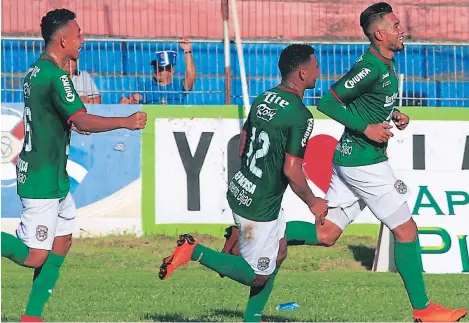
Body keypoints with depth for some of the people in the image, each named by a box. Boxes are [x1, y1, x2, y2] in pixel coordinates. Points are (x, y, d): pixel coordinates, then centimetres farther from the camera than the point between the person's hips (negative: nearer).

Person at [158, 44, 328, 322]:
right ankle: (194, 252, -6)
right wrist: (313, 202, -7)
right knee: (257, 276, 3)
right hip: (260, 207, -9)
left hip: (239, 190, 9)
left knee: (279, 252, 24)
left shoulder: (264, 99, 5)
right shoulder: (300, 115, -21)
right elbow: (292, 171, -22)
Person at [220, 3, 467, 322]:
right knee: (406, 229, 0)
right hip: (364, 161, -10)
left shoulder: (387, 63, 12)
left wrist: (392, 114, 12)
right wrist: (366, 128, -21)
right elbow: (328, 102, -19)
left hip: (349, 160, 10)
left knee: (326, 234, 8)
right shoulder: (371, 67, -18)